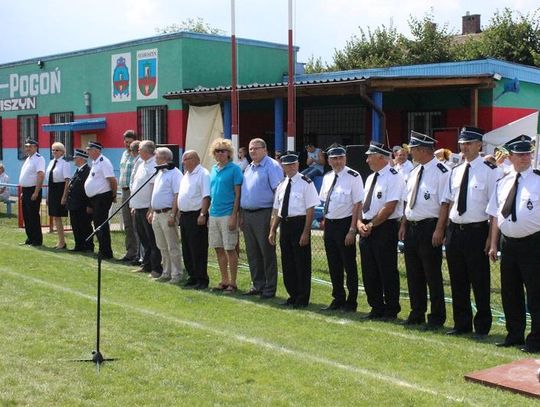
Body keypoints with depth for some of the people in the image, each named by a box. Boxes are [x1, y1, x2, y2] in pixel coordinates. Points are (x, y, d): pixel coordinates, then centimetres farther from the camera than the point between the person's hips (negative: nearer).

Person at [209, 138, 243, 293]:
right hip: (214, 214, 7)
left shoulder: (234, 169, -7)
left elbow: (238, 194, -10)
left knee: (230, 249, -1)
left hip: (227, 215, -6)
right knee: (219, 249, 11)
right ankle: (224, 281, 21)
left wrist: (234, 216, -16)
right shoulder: (213, 169, 13)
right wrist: (208, 213, 12)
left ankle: (232, 283, 7)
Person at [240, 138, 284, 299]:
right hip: (247, 214, 8)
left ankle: (269, 288, 5)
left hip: (263, 214, -8)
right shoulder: (248, 168, 17)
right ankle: (257, 285, 21)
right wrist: (242, 216, 15)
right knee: (252, 253, 12)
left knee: (267, 253, -2)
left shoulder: (272, 166, -7)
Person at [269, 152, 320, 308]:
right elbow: (276, 210, 17)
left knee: (302, 263, 0)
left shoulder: (306, 183, -7)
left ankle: (302, 299, 10)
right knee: (287, 262, 12)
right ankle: (293, 296, 24)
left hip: (299, 223, -7)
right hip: (285, 225, 7)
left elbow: (310, 209, -11)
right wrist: (272, 231, 11)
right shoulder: (281, 185, 13)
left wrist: (306, 232, -16)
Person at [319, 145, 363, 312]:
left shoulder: (353, 177, -12)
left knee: (349, 265, 4)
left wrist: (352, 230, -17)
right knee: (333, 265, 14)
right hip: (329, 224, 7)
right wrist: (325, 222, 12)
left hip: (345, 224, -7)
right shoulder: (327, 177, 9)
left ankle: (351, 303, 15)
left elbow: (357, 204, -14)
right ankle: (338, 300, 27)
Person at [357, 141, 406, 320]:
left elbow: (389, 207, -18)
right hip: (367, 230, 8)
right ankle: (376, 308, 22)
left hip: (385, 228, -8)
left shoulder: (394, 177, -11)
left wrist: (371, 225, -15)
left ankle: (391, 310, 11)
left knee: (387, 271, 0)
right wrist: (360, 223, 0)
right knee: (369, 272, 11)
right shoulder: (370, 178, 15)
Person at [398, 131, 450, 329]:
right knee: (413, 274, 14)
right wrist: (403, 225, 13)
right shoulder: (414, 172, 13)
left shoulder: (441, 172, -12)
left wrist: (439, 230, -19)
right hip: (411, 228, 8)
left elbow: (445, 203, -16)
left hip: (429, 228, -8)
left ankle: (436, 318, 12)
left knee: (432, 275, 1)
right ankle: (417, 314, 26)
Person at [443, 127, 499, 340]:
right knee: (458, 281, 12)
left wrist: (491, 237, -12)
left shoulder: (489, 171, -8)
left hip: (476, 230, -6)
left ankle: (482, 327, 16)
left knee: (480, 282, 3)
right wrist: (448, 231, 10)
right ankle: (461, 324, 25)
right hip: (454, 230, 6)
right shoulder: (455, 171, 10)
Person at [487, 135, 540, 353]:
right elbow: (496, 215, 12)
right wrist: (493, 244, 9)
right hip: (508, 243, 5)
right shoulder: (503, 182, 9)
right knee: (509, 292, 14)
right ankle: (514, 334, 29)